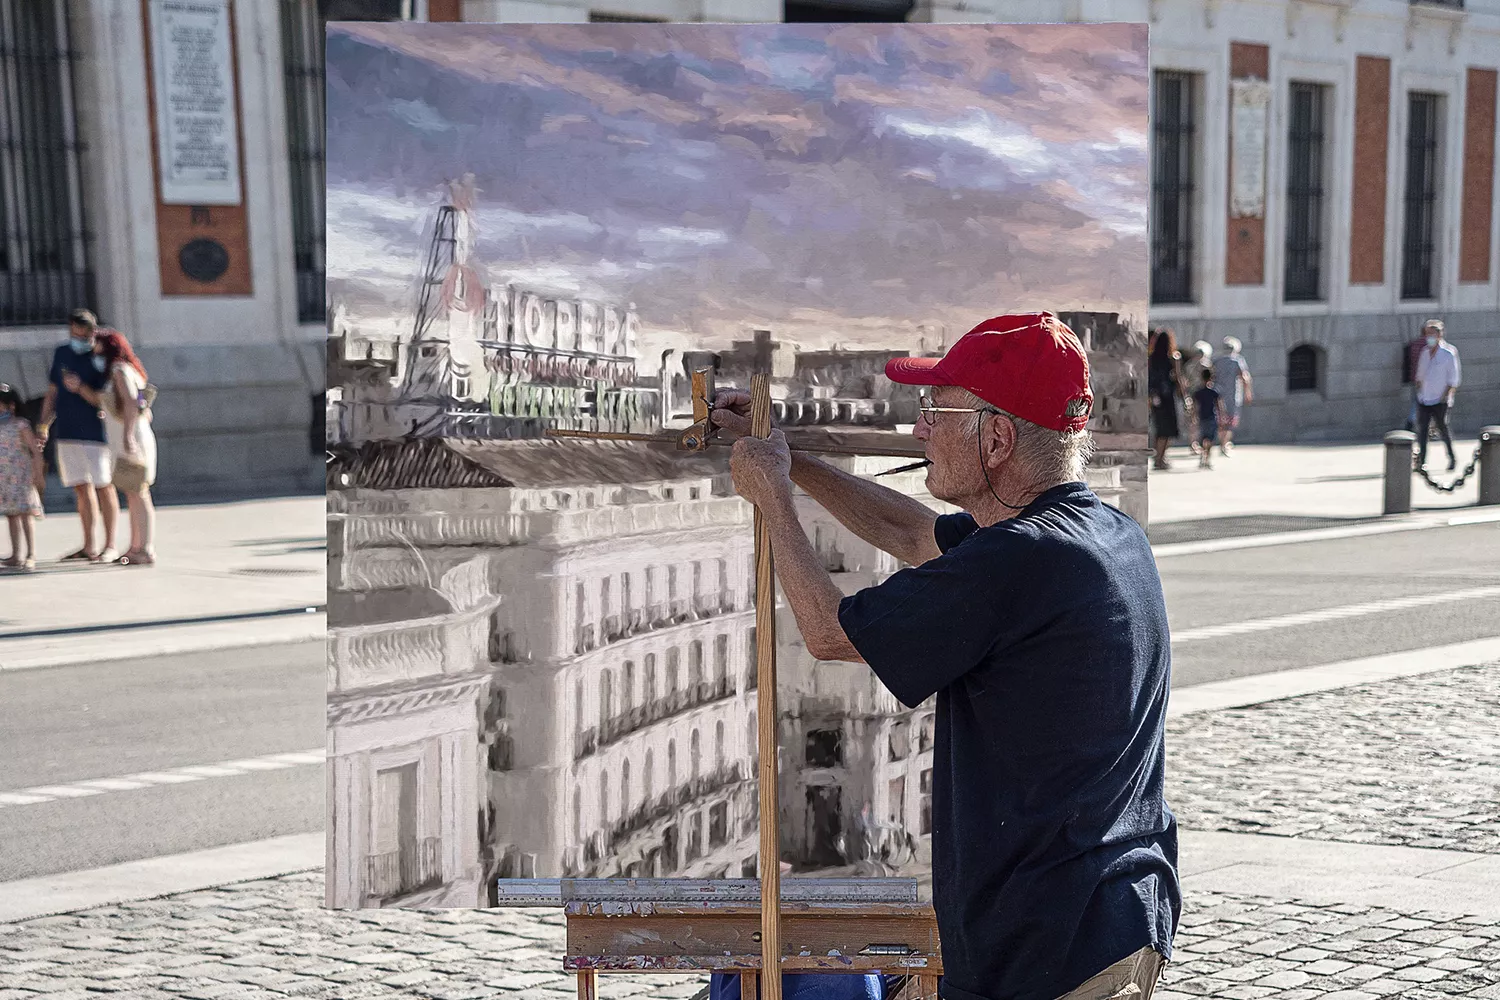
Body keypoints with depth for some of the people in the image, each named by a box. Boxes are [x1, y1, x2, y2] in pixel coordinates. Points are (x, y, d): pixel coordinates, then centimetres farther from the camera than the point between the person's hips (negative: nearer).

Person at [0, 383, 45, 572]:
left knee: (25, 515, -10)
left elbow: (35, 450, -9)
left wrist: (38, 474, -13)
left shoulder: (20, 425, -8)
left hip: (21, 477, -7)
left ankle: (31, 556, -10)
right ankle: (16, 556, 14)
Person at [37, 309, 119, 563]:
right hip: (67, 434, 5)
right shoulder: (62, 354, 12)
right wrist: (44, 425, 12)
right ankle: (89, 546, 15)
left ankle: (110, 545, 3)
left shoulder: (102, 357, -4)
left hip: (96, 434, -5)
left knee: (103, 488, -2)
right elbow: (52, 393, 17)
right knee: (82, 489, 9)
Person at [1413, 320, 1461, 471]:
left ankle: (1452, 459, 17)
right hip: (1423, 400, 5)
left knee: (1442, 429, 1)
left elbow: (1453, 380, -6)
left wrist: (1446, 396, -12)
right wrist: (1419, 391, 10)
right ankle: (1421, 461, 6)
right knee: (1422, 429, 2)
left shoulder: (1448, 354, -7)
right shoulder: (1424, 352, 9)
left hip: (1439, 400, -5)